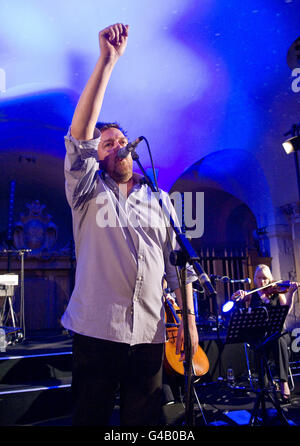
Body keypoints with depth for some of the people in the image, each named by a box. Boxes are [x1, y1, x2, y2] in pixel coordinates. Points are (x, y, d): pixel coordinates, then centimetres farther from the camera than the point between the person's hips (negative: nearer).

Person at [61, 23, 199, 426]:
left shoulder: (160, 200, 12)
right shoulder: (88, 192, 5)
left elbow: (178, 265, 10)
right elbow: (79, 136, -11)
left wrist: (189, 320, 4)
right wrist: (107, 61, -14)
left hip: (149, 333, 2)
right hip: (96, 331, -2)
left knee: (144, 422, 12)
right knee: (90, 418, 10)